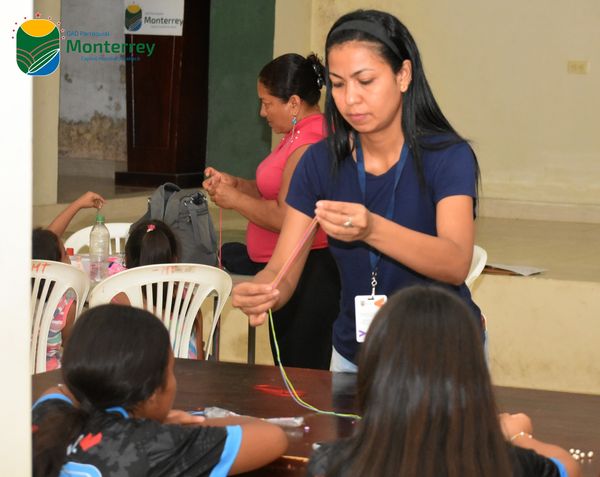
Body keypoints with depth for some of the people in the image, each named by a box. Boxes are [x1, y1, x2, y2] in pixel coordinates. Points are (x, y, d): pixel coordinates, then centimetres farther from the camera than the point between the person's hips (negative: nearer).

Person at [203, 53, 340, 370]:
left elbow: (286, 218, -24)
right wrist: (235, 184, 9)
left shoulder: (309, 144, -20)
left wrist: (235, 200, -11)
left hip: (307, 275, -11)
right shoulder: (299, 135, 15)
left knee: (300, 371, -7)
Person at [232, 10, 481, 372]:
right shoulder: (320, 162, -5)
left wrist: (372, 230, -48)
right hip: (354, 355, 3)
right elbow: (283, 271, -10)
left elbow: (456, 265, -32)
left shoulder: (447, 156, -16)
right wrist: (260, 293, -35)